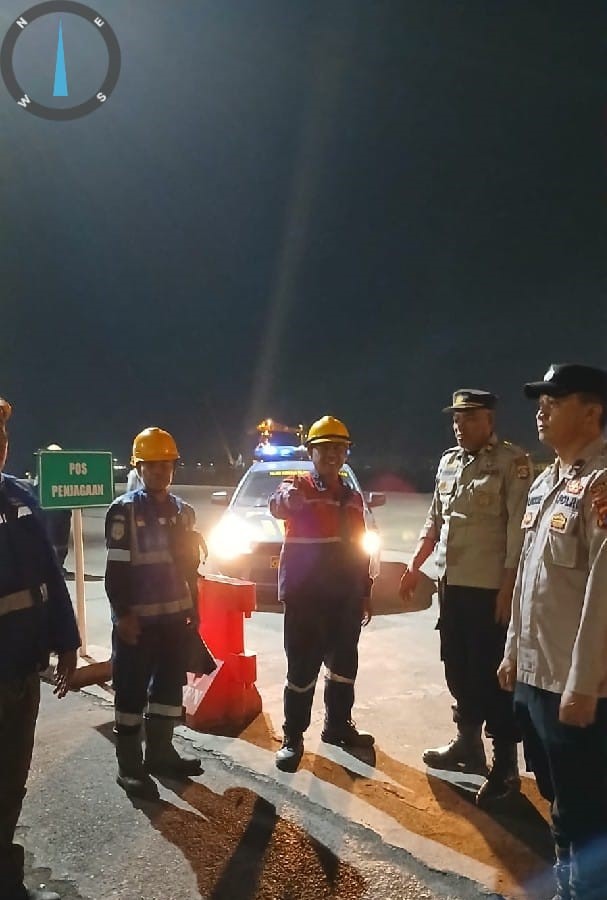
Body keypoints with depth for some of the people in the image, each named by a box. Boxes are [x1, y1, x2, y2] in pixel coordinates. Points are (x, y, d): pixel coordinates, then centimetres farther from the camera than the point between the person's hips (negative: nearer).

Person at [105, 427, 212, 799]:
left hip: (176, 615, 6)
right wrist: (122, 614, -16)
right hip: (137, 618, -6)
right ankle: (130, 766, 12)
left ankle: (160, 752, 29)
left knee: (170, 685, 15)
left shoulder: (184, 511, 10)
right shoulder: (124, 511, -8)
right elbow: (115, 568, -11)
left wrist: (194, 609, 13)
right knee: (132, 692, 1)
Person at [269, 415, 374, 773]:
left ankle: (338, 725, 33)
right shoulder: (297, 486, -8)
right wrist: (286, 499, -57)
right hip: (305, 597, -6)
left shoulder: (352, 497, 10)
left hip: (346, 597, 6)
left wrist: (365, 593, 15)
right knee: (303, 669, 0)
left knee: (345, 665, 16)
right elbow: (277, 506, -33)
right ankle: (293, 738, 14)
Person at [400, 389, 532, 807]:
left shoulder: (513, 462, -9)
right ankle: (468, 744, 34)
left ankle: (505, 767, 14)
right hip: (451, 583, 7)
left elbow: (519, 527, -14)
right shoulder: (448, 462, 11)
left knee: (492, 675, 0)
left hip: (489, 587, -7)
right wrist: (415, 564, 15)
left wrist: (508, 585, -18)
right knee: (459, 670, 16)